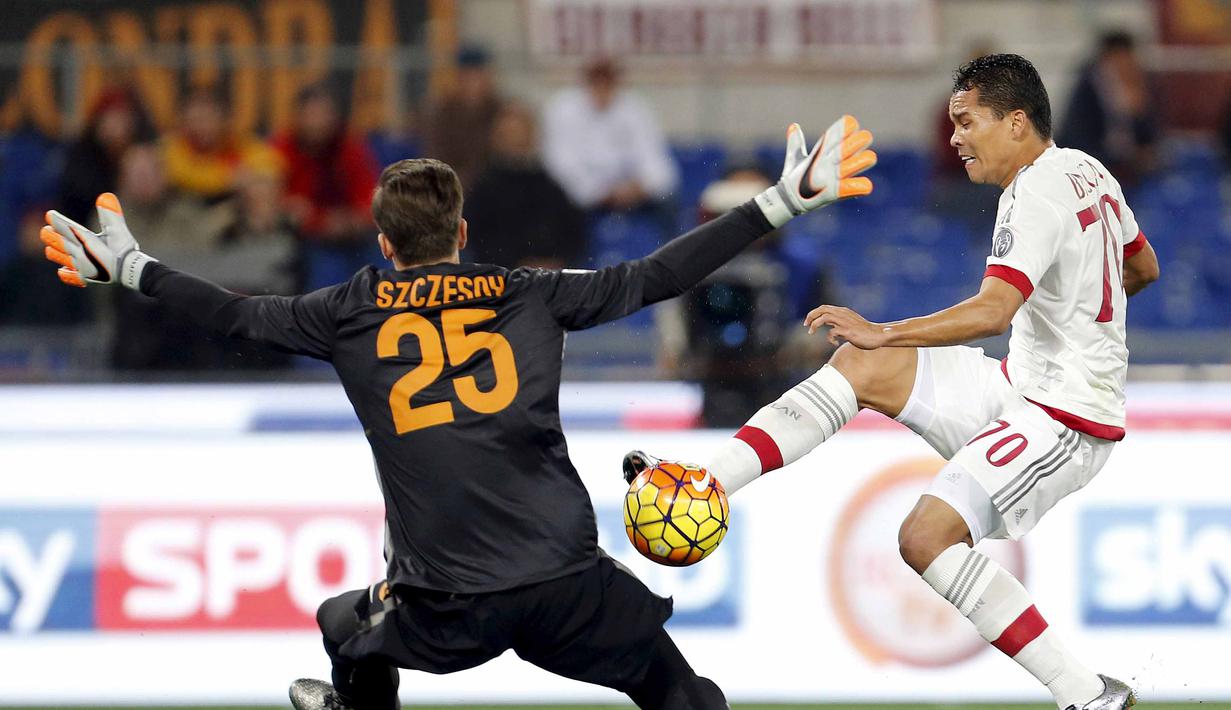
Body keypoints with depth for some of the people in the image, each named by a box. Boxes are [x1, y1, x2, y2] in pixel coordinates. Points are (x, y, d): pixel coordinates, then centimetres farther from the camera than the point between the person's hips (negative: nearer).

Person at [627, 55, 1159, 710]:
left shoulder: (1037, 194, -21)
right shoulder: (1088, 172, 9)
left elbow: (993, 311, -35)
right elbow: (1143, 268, 25)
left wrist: (885, 333, -38)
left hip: (1064, 415, -10)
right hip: (1025, 384, 10)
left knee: (927, 536, -23)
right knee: (861, 366, 5)